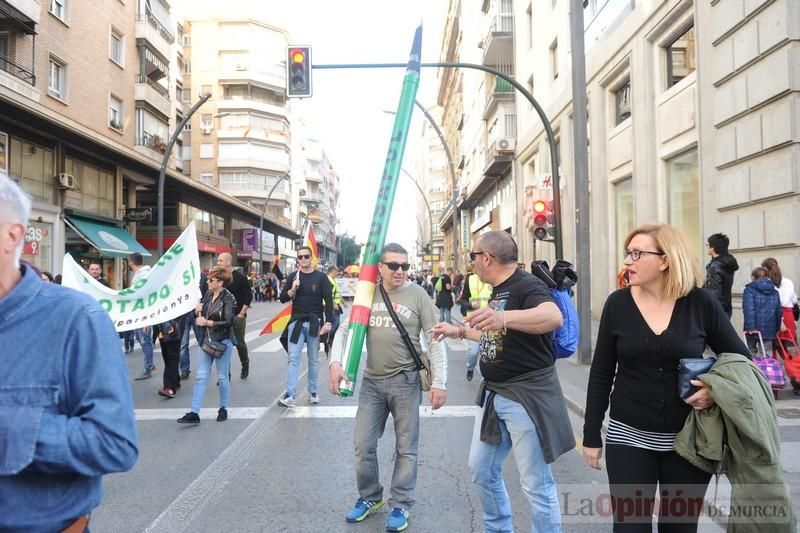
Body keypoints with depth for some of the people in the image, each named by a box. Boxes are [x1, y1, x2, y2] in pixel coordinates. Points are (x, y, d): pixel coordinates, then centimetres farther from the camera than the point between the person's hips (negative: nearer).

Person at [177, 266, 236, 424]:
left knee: (222, 377, 7)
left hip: (223, 342, -6)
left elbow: (228, 322, -19)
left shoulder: (228, 298, -13)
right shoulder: (208, 294, 6)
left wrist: (206, 322, -16)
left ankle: (223, 409, 24)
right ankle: (194, 413, 6)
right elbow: (199, 316, 15)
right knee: (201, 377, 4)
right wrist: (197, 311, -7)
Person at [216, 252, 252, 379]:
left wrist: (242, 313, -11)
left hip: (237, 317, -4)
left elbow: (248, 297, -7)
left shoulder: (240, 277, -6)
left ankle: (245, 365, 32)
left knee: (239, 343, 7)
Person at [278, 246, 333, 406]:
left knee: (314, 359, 8)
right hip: (296, 322, 1)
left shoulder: (321, 277, -1)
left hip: (314, 322, -1)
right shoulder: (292, 277, 5)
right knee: (293, 358, -4)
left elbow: (329, 300, -5)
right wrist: (292, 290, -15)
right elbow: (282, 299, 5)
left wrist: (328, 322, -14)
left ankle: (313, 392, 20)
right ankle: (290, 395, -6)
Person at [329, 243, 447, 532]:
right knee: (363, 446, 12)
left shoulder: (417, 294, -7)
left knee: (405, 448, 10)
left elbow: (435, 340, -7)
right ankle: (369, 496, 35)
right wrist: (335, 361, -10)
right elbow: (346, 329, 5)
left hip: (405, 381, -3)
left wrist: (439, 382, -11)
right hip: (371, 381, 4)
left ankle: (400, 504, 28)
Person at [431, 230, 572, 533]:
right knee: (481, 469, 19)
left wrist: (504, 317, -53)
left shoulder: (527, 285, -18)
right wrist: (458, 331, 30)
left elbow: (553, 317, -39)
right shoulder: (498, 290, 12)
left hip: (527, 396, -9)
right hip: (494, 394, 10)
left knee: (536, 484, 0)